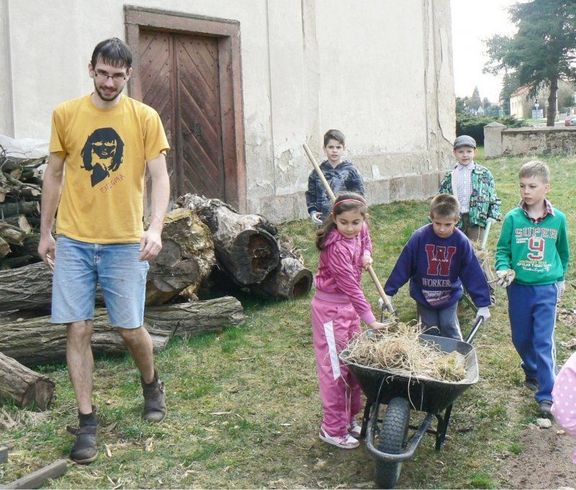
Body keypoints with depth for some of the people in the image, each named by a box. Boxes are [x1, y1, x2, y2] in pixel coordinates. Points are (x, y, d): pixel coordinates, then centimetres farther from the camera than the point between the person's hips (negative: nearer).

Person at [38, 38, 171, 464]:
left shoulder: (145, 117, -2)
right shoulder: (65, 114, 4)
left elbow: (160, 177, -6)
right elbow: (54, 176, 10)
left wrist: (155, 228, -21)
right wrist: (45, 232, 11)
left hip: (125, 241, -1)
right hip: (73, 240, 2)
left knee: (131, 328, 3)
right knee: (78, 329, 1)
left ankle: (151, 383, 35)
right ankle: (87, 420, 15)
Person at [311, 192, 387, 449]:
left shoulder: (359, 229, -3)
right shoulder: (336, 247, -27)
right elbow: (351, 286, -27)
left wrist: (366, 253, 1)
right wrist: (371, 320, -26)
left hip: (349, 305, 8)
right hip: (330, 308, -8)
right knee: (335, 367, -1)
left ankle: (350, 417, 30)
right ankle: (333, 429, 11)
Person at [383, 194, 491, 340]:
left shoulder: (462, 242, -18)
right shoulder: (419, 237, -21)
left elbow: (473, 274, -13)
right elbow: (402, 267, -15)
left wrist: (482, 303, -13)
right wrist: (388, 293, -12)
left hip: (449, 297, 0)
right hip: (423, 296, 0)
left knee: (449, 329, 2)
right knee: (430, 332, 9)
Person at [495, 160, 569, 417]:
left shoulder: (558, 219, -2)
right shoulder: (513, 218, -5)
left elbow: (564, 252, 13)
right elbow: (502, 249, 0)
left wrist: (560, 278, 16)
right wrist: (503, 268, -19)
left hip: (546, 289, -1)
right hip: (518, 287, 2)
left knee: (543, 342, -4)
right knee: (521, 338, 14)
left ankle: (546, 394, 4)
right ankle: (533, 373, 41)